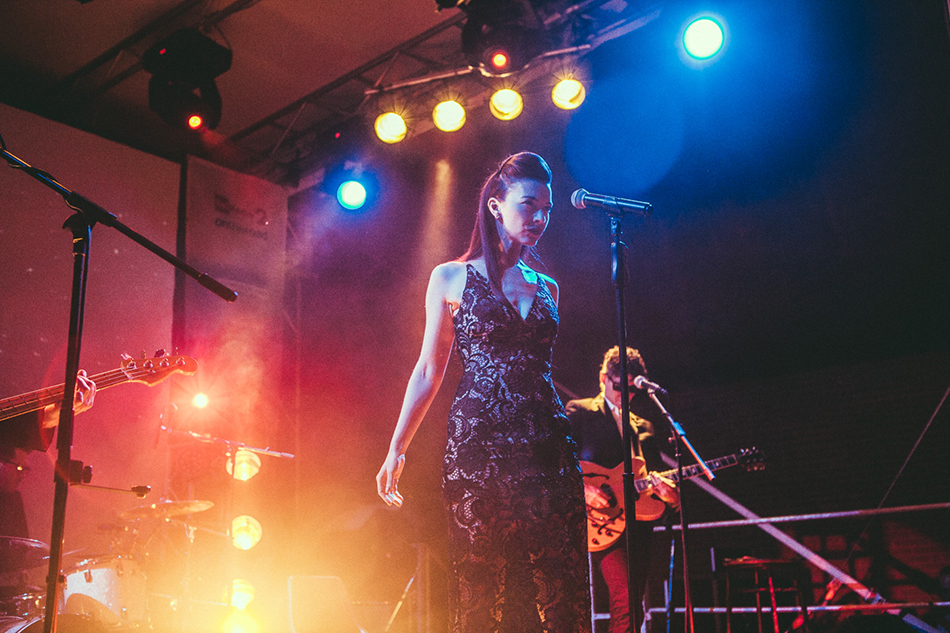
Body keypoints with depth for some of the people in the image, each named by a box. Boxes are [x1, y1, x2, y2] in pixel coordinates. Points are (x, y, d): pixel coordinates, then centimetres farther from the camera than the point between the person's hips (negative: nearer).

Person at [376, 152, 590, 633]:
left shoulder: (546, 288, 16)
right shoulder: (451, 278, 6)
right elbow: (428, 372, 7)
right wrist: (396, 449, 1)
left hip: (547, 447, 3)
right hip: (477, 445, -3)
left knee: (561, 587, -1)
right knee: (480, 585, -1)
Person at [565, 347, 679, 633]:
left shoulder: (644, 427, 22)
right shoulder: (579, 411, 6)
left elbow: (656, 472, 17)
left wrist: (659, 483, -7)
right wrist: (583, 487, -20)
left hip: (639, 526, 6)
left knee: (633, 609, 5)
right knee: (624, 601, -20)